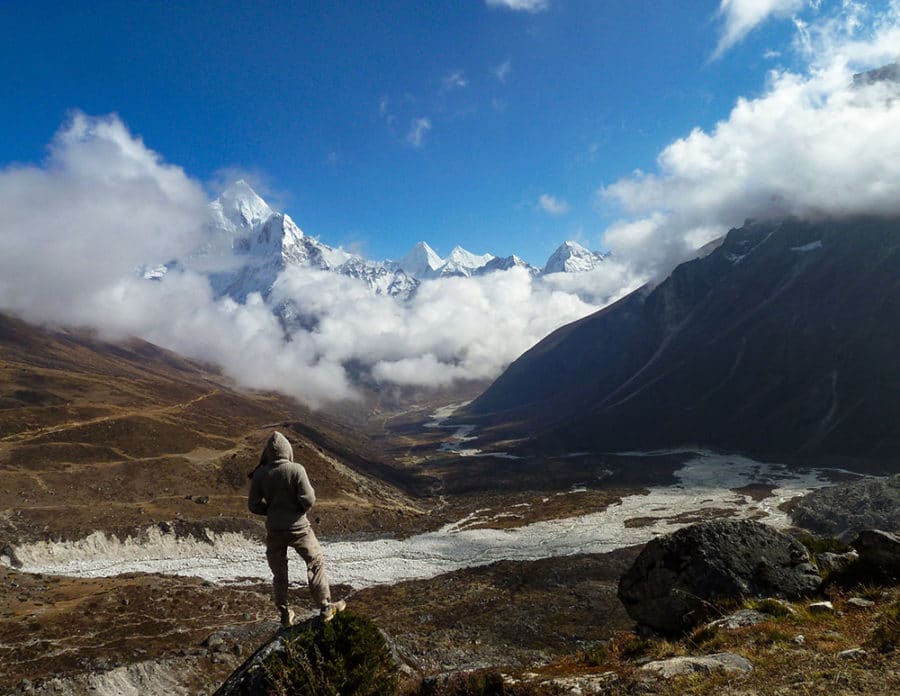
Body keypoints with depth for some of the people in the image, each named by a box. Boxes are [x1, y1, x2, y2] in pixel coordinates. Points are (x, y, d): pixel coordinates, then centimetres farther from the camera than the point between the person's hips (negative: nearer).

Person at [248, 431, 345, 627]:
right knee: (316, 563, 14)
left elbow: (253, 505, -2)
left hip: (274, 531, 3)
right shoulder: (296, 470, -18)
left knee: (279, 574, 18)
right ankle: (325, 606, 16)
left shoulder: (259, 474, -8)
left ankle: (285, 615, 27)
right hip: (298, 527, -3)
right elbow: (308, 500, -21)